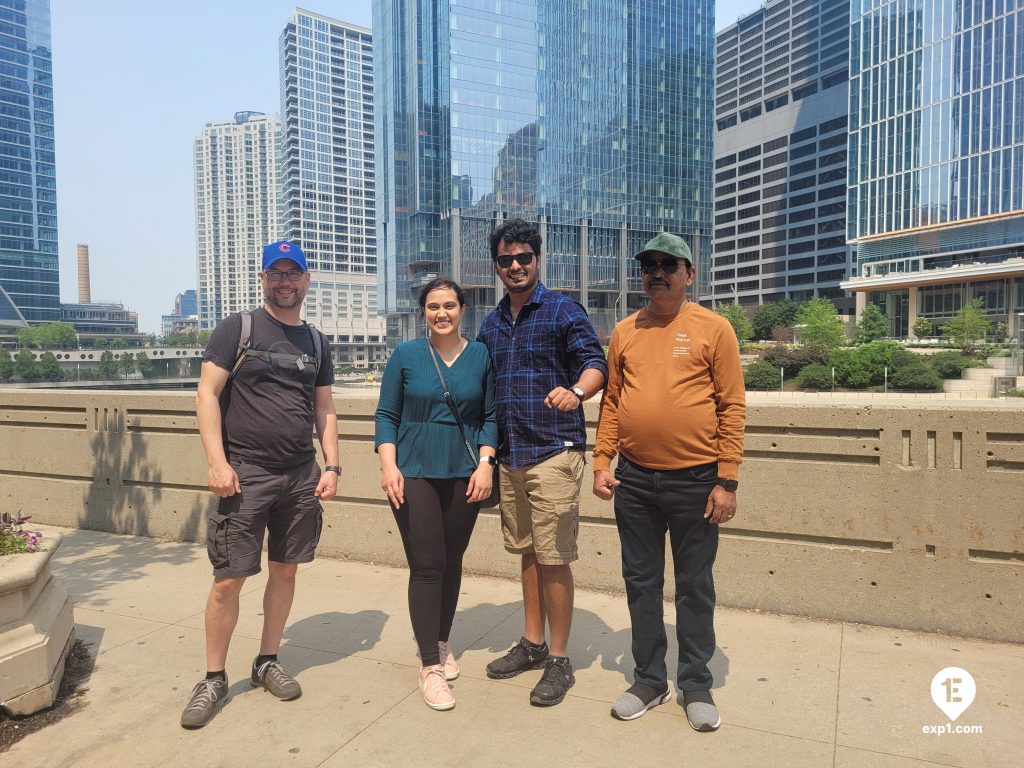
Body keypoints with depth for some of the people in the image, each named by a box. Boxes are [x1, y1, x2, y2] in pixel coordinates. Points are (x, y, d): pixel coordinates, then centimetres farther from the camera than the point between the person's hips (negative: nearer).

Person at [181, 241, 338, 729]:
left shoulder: (316, 342, 12)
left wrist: (331, 466, 6)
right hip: (246, 474, -4)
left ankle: (267, 662, 29)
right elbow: (207, 394, -5)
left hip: (302, 476, 4)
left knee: (285, 570, 11)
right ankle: (214, 678, 19)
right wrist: (216, 461, -14)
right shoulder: (237, 329, -1)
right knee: (229, 579, 0)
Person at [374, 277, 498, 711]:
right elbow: (387, 415, 2)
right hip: (414, 475, -2)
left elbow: (490, 416, 5)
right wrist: (388, 465, -9)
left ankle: (442, 643, 33)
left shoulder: (481, 356, 3)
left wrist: (485, 463, -6)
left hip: (464, 476, 2)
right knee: (426, 567, -2)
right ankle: (430, 667, 9)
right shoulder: (405, 355, 0)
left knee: (451, 563, 13)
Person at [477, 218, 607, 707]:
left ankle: (559, 661, 14)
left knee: (553, 558, -1)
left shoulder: (562, 311, -4)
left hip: (553, 451, -6)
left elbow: (595, 364, -13)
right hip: (508, 455, 6)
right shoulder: (491, 324, 14)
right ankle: (532, 643, 32)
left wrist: (577, 390, -35)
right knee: (527, 552, 17)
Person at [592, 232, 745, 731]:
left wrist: (727, 481, -10)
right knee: (641, 582, 13)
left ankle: (696, 685, 29)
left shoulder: (713, 328, -3)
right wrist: (602, 463, 2)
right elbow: (611, 402, 9)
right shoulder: (625, 331, 8)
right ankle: (648, 680, 30)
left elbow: (732, 408, -6)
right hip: (634, 480, 4)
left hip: (695, 480, -3)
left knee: (694, 586, 11)